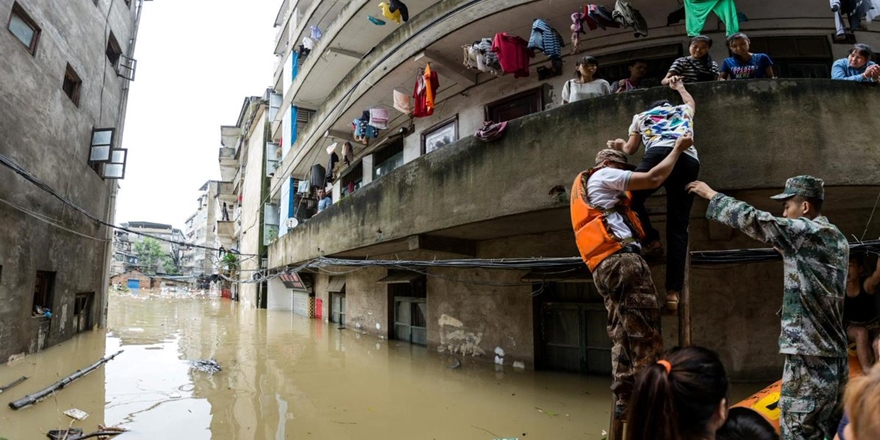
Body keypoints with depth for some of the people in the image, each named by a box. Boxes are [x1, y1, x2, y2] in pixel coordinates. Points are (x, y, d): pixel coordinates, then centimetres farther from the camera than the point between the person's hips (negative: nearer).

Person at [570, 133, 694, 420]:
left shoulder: (586, 188, 33)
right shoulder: (603, 176, 6)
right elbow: (654, 179, 0)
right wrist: (678, 148, 12)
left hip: (604, 268, 9)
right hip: (622, 260, -9)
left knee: (623, 337, 7)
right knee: (646, 336, -8)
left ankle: (623, 401, 6)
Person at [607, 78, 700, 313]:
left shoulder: (642, 116, 32)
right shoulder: (683, 110, 39)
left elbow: (631, 149, 36)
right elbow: (691, 102, 64)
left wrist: (621, 145, 57)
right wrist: (679, 86, 80)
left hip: (660, 154, -3)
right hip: (690, 161, 3)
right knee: (678, 228, -1)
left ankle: (651, 241, -7)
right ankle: (673, 291, -8)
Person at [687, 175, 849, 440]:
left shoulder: (804, 231, -11)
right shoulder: (838, 239, 14)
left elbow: (751, 219, -13)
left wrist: (711, 195, -3)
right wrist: (784, 249, 19)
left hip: (809, 356, -9)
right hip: (835, 355, 10)